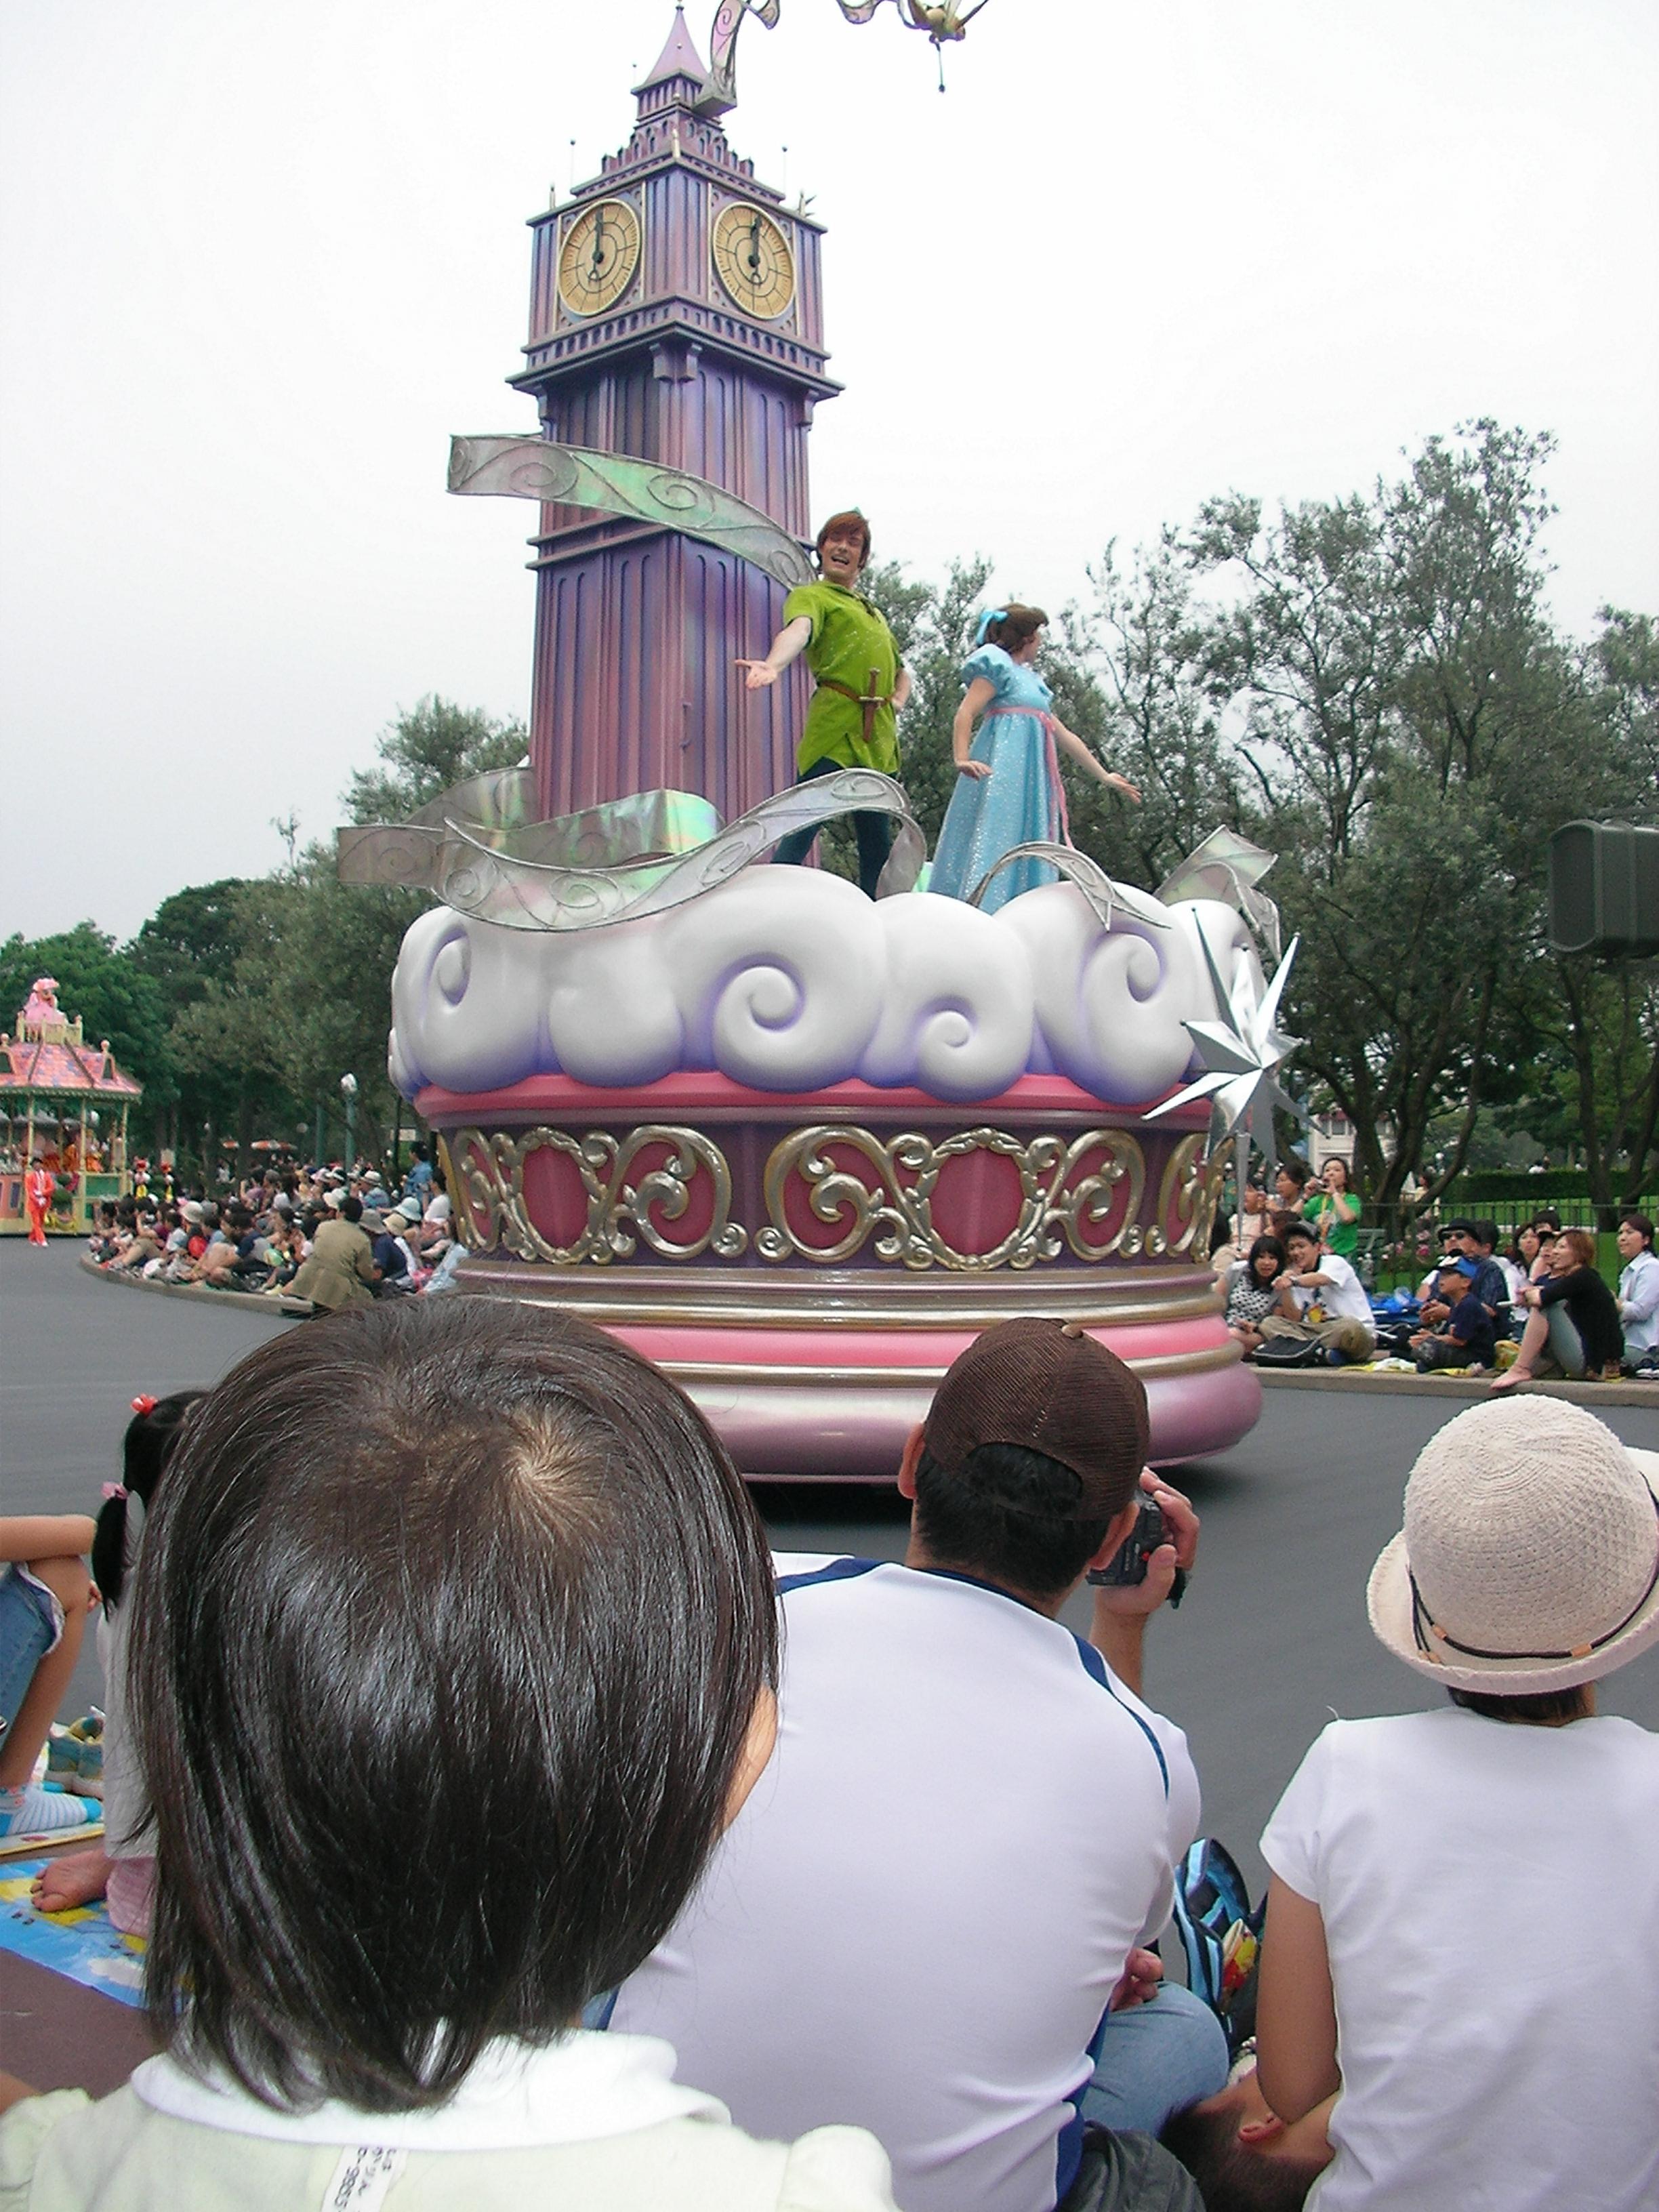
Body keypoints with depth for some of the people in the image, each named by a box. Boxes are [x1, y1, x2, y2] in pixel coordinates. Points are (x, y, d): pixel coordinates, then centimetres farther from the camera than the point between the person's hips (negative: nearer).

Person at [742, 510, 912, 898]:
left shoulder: (874, 613, 28)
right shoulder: (811, 596, 6)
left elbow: (902, 673, 38)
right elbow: (798, 630, -18)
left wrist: (896, 704, 14)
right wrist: (773, 665, -40)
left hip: (879, 738, 7)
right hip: (835, 731, -7)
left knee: (878, 845, 8)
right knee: (799, 834, -15)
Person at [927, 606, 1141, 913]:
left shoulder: (1031, 680, 28)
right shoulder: (996, 664, 4)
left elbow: (1064, 736, 32)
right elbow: (965, 713, -9)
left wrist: (1104, 777, 34)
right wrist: (961, 759, -26)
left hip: (1031, 782, 9)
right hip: (999, 772, -9)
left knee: (1029, 862, 0)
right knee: (990, 847, -20)